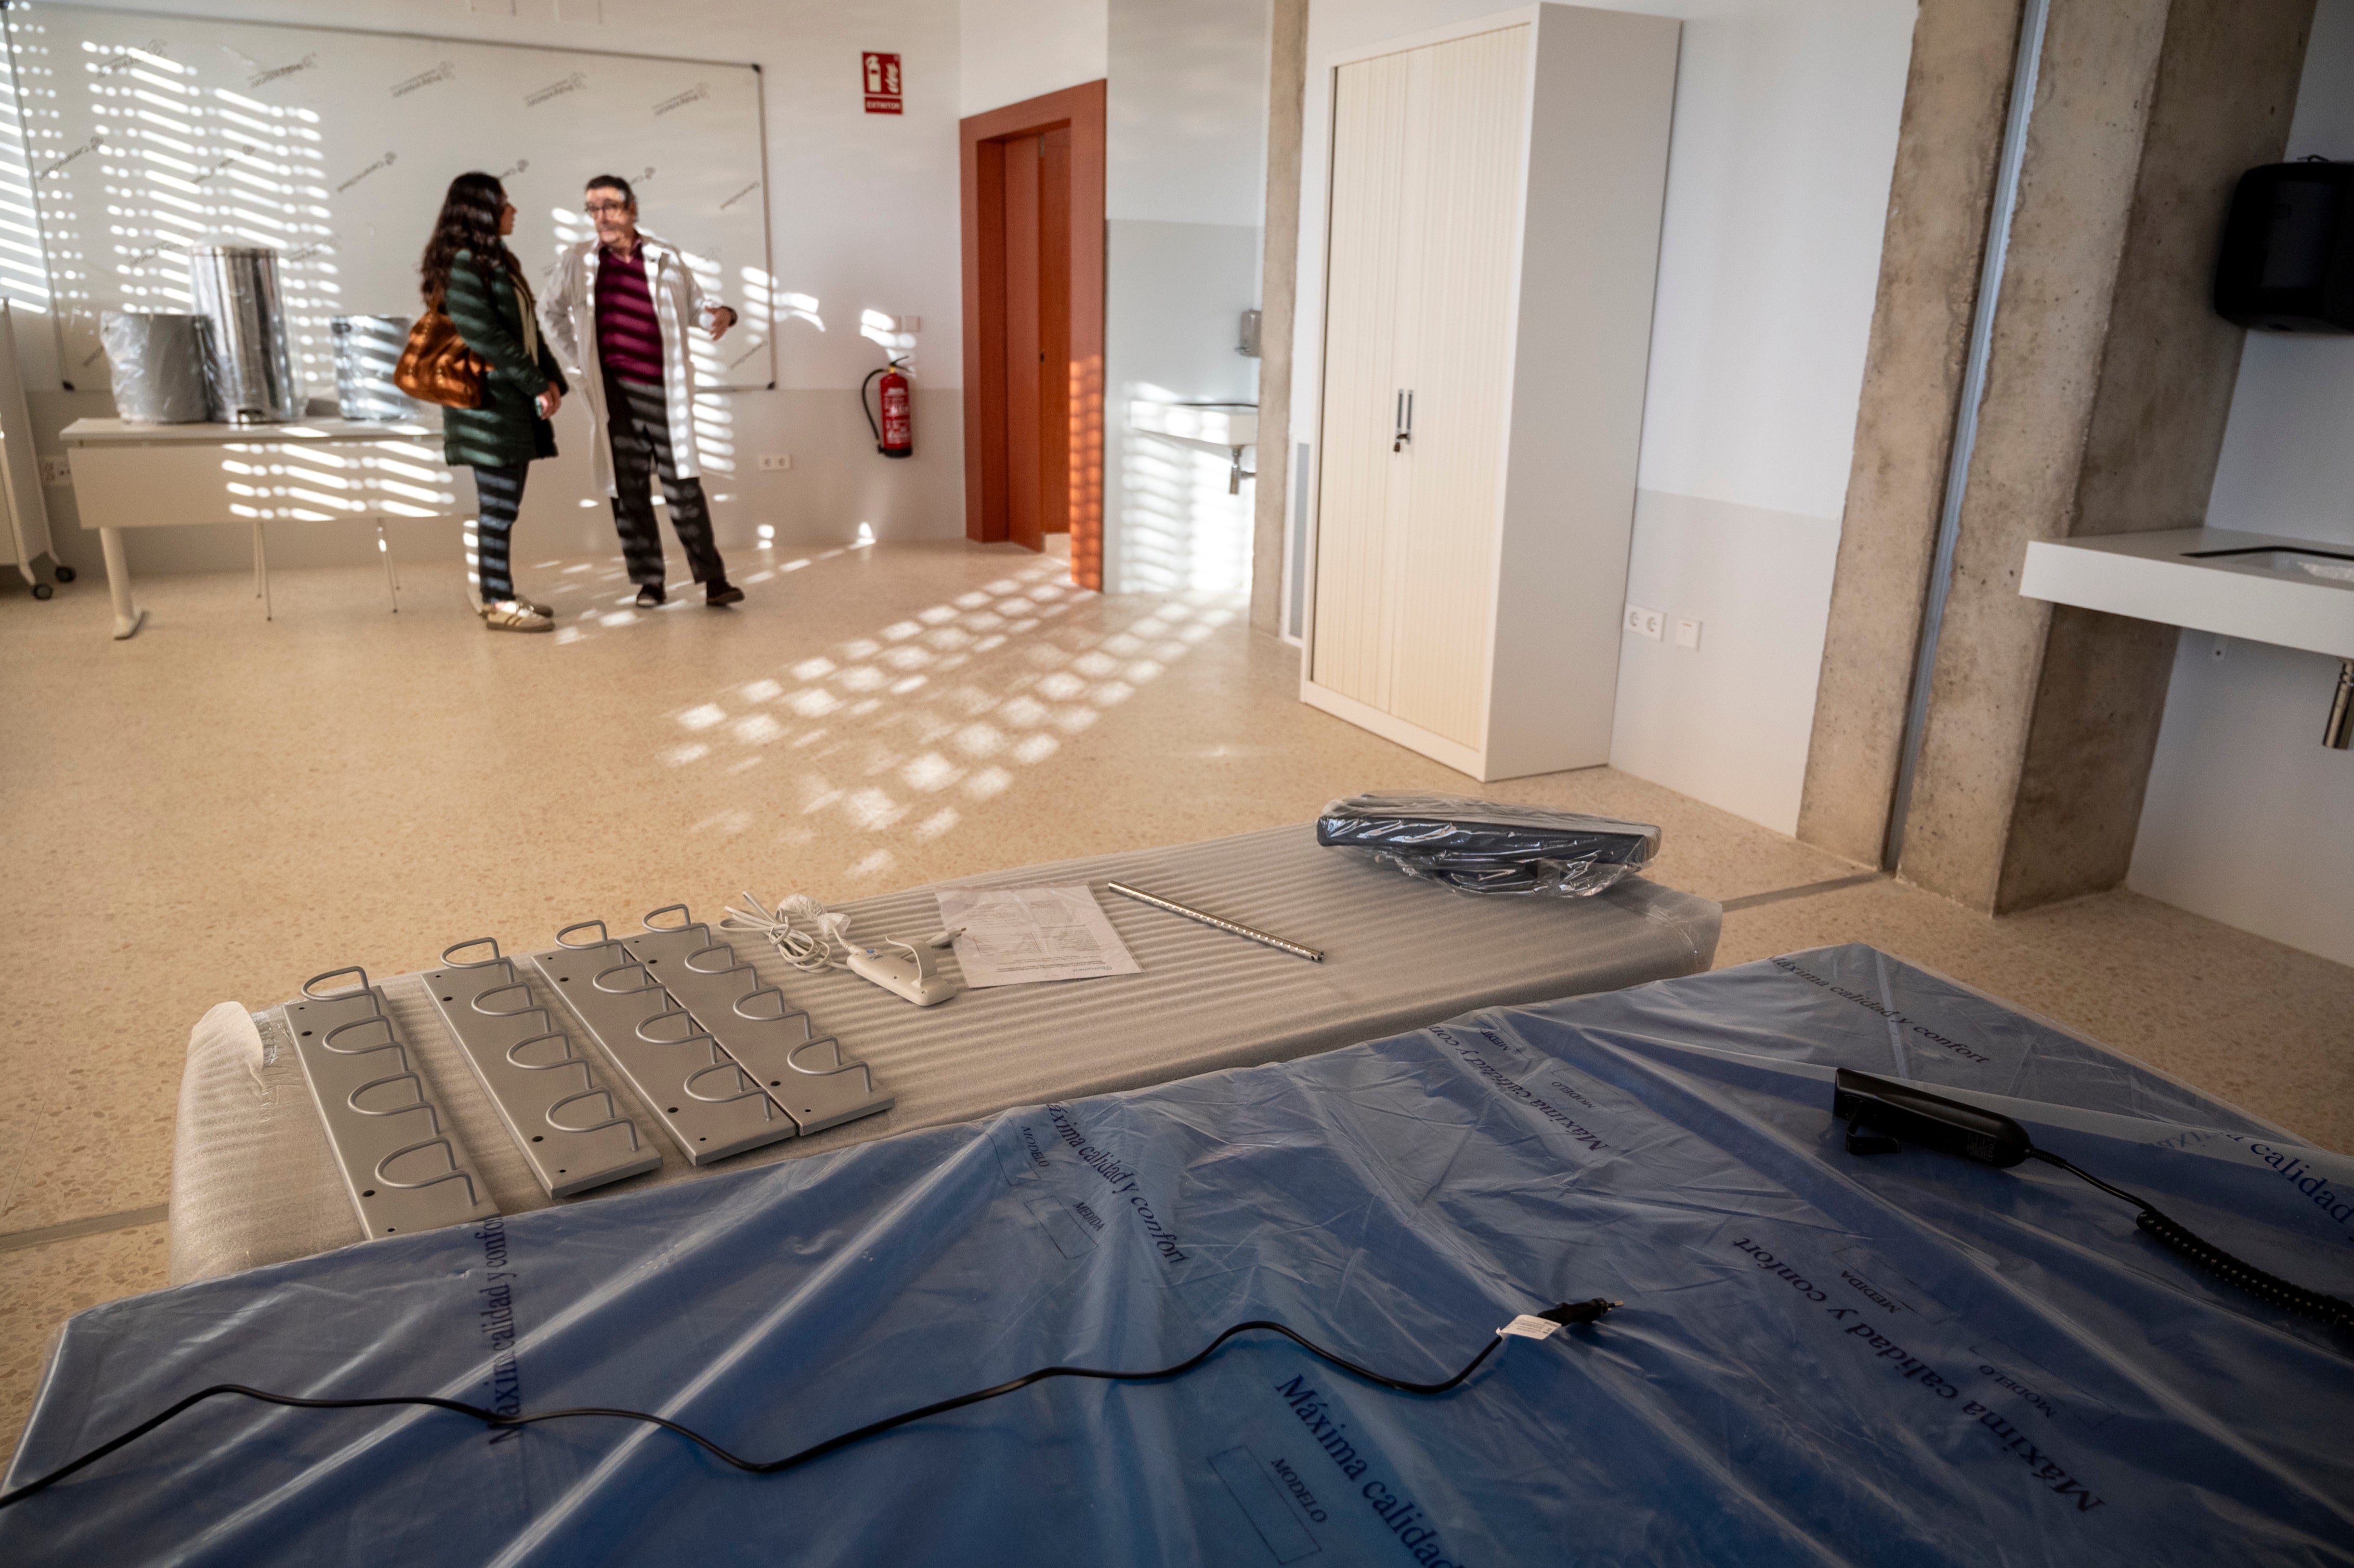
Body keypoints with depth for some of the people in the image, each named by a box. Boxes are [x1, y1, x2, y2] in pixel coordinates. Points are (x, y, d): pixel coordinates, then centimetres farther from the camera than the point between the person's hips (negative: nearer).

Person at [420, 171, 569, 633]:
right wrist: (537, 386, -14)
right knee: (498, 506, -6)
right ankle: (498, 604, 0)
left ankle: (497, 594, 18)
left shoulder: (497, 261, 18)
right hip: (488, 401, -9)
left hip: (514, 403, 9)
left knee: (503, 504, 11)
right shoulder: (463, 264, -11)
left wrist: (552, 379, 5)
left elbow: (527, 327, 17)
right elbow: (485, 337, -18)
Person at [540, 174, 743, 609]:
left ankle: (713, 578, -3)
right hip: (613, 390, 1)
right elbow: (552, 313, 20)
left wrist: (720, 314, -10)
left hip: (663, 389, -1)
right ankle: (648, 581, 11)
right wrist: (578, 358, 11)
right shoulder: (577, 261, 7)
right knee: (628, 488, 4)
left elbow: (694, 305, 12)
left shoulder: (667, 259, 5)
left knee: (683, 486, -5)